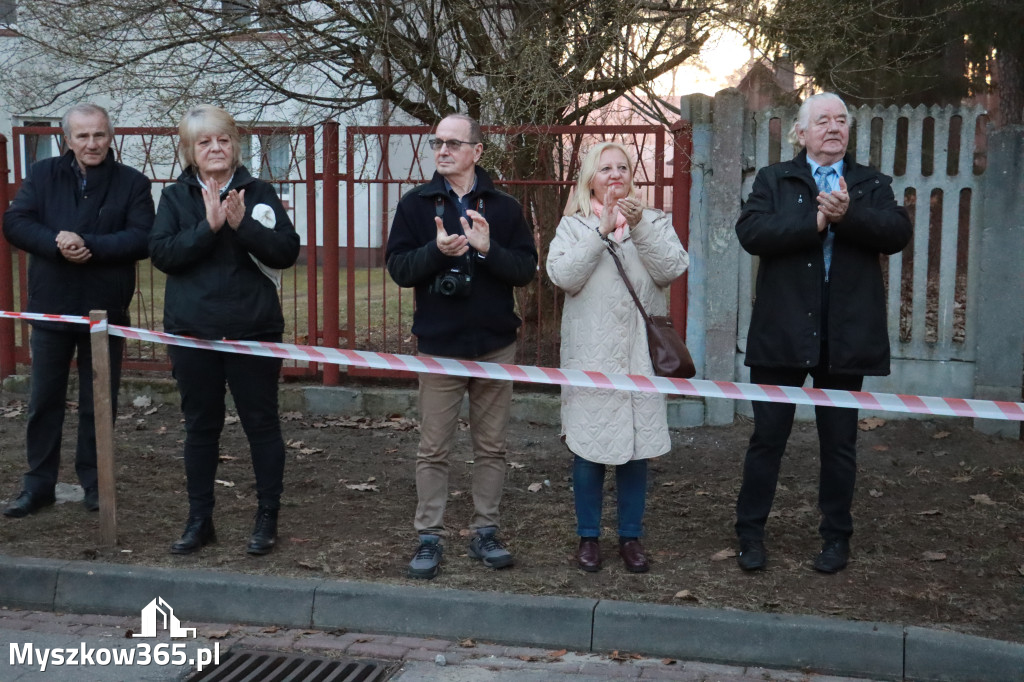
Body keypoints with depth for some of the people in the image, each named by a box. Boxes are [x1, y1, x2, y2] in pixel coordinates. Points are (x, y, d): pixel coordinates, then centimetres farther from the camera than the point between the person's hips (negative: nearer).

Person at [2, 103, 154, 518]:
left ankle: (94, 483, 21)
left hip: (106, 310, -1)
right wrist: (56, 244, -23)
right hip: (50, 308, 2)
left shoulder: (132, 183, -1)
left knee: (98, 404, 8)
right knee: (44, 401, 9)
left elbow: (142, 238, -12)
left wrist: (90, 246, -24)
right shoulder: (42, 176, 5)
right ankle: (38, 485, 19)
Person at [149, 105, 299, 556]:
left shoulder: (259, 193, 2)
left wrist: (243, 224, -19)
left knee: (261, 424, 5)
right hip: (192, 332, 2)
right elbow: (161, 253, -8)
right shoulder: (175, 198, 5)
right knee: (200, 426, 11)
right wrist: (208, 226, -19)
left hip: (253, 329, -1)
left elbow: (287, 251, -7)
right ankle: (199, 520, 23)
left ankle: (267, 518, 17)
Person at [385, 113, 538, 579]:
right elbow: (398, 268, -3)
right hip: (439, 345, -1)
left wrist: (488, 249, -19)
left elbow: (526, 269, -2)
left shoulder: (503, 208, 5)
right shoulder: (416, 205, 3)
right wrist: (437, 250, -20)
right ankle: (429, 537, 12)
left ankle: (484, 532, 20)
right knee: (433, 449, 2)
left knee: (491, 447, 9)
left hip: (495, 346, 1)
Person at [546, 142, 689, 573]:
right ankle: (588, 536, 17)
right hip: (590, 355, -1)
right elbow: (563, 276, -9)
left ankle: (631, 536, 17)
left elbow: (672, 269, -6)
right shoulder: (574, 226, 7)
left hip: (641, 354, 1)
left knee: (638, 447, 4)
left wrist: (639, 226, -15)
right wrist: (602, 229, -13)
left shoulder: (654, 222, 11)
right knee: (588, 447, 2)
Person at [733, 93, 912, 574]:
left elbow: (898, 233, -6)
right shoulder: (774, 180, 7)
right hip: (783, 332, -1)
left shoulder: (872, 185, 11)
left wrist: (848, 215, -22)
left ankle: (837, 537, 23)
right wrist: (815, 221, -17)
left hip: (845, 335, 2)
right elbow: (751, 231, -11)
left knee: (839, 442, 10)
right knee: (768, 436, 4)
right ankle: (750, 533, 16)